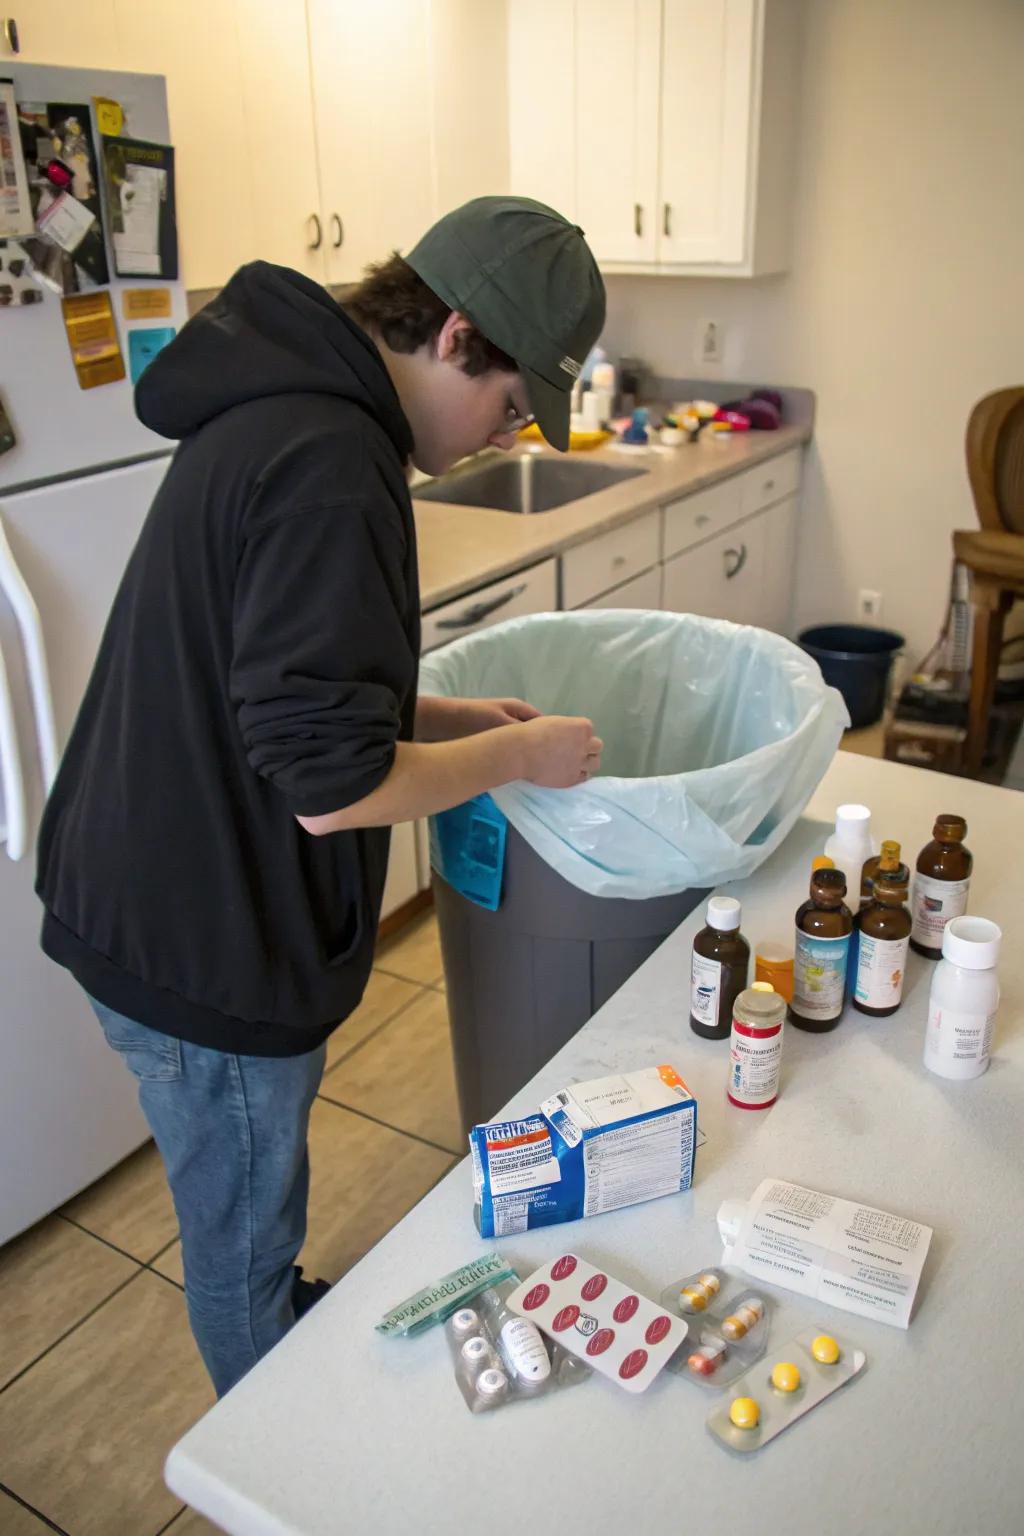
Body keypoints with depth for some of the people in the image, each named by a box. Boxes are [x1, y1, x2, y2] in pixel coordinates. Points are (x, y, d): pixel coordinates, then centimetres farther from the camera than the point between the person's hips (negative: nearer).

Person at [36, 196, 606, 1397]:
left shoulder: (273, 411, 7)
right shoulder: (332, 463, -26)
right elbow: (329, 787, -29)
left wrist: (447, 718, 8)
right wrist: (517, 756, -13)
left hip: (144, 899, 9)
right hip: (203, 949, -9)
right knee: (241, 1243, 16)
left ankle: (289, 1322, 58)